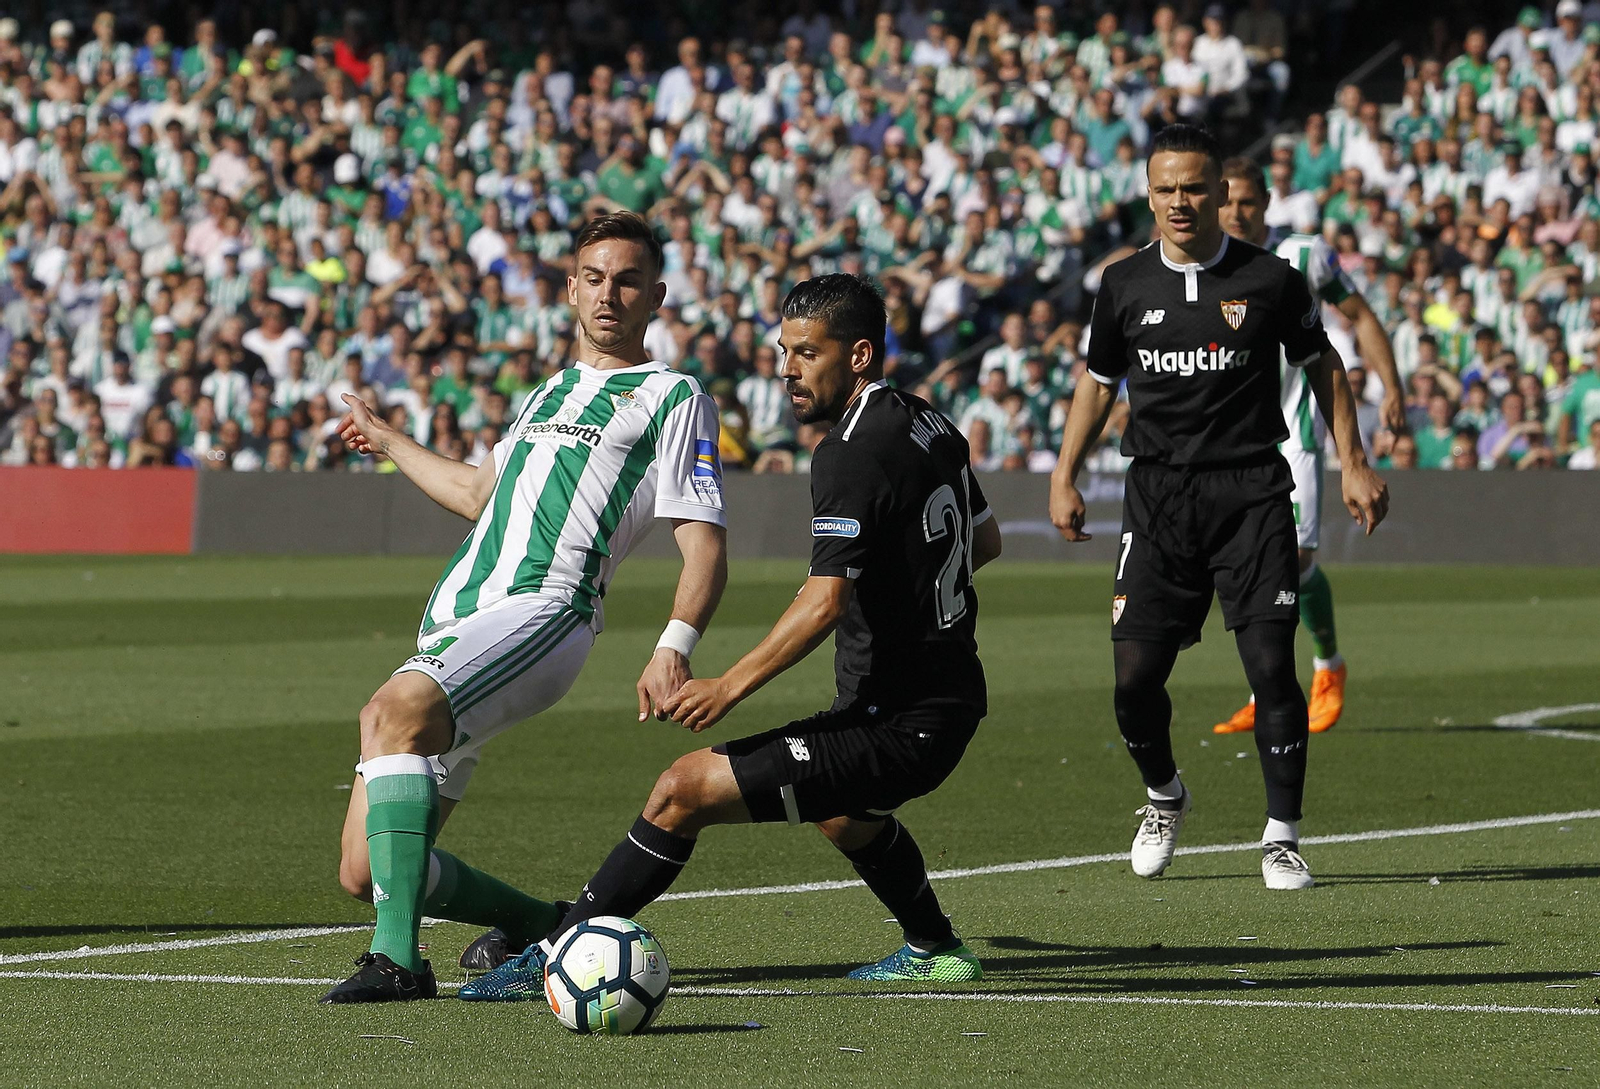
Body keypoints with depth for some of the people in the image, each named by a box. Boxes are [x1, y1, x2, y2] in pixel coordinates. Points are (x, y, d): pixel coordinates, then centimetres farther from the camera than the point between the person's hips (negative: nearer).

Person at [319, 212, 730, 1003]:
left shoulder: (674, 397, 8)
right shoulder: (550, 391, 29)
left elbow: (704, 544, -1)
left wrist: (674, 647, -18)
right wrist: (388, 443, 57)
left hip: (541, 613, -7)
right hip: (453, 622, 7)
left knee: (396, 709, -38)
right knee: (365, 874, -1)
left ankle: (399, 957, -43)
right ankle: (537, 924, 24)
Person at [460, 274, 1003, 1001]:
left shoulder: (852, 454, -19)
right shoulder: (927, 425, 9)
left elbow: (824, 604, -28)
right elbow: (985, 541, 24)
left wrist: (731, 685, -26)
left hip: (898, 731, -10)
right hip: (951, 705, 10)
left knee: (686, 790, -16)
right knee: (839, 810, 41)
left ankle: (551, 959, -15)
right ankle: (934, 950, 56)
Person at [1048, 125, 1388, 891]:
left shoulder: (1270, 280, -1)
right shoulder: (1125, 284, 6)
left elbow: (1322, 364, 11)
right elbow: (1099, 381, 17)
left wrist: (1353, 465, 5)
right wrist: (1064, 477, 10)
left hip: (1251, 490, -2)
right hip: (1157, 492, 2)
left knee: (1271, 664, -11)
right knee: (1135, 674, -2)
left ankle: (1282, 838, -2)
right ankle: (1164, 796, 27)